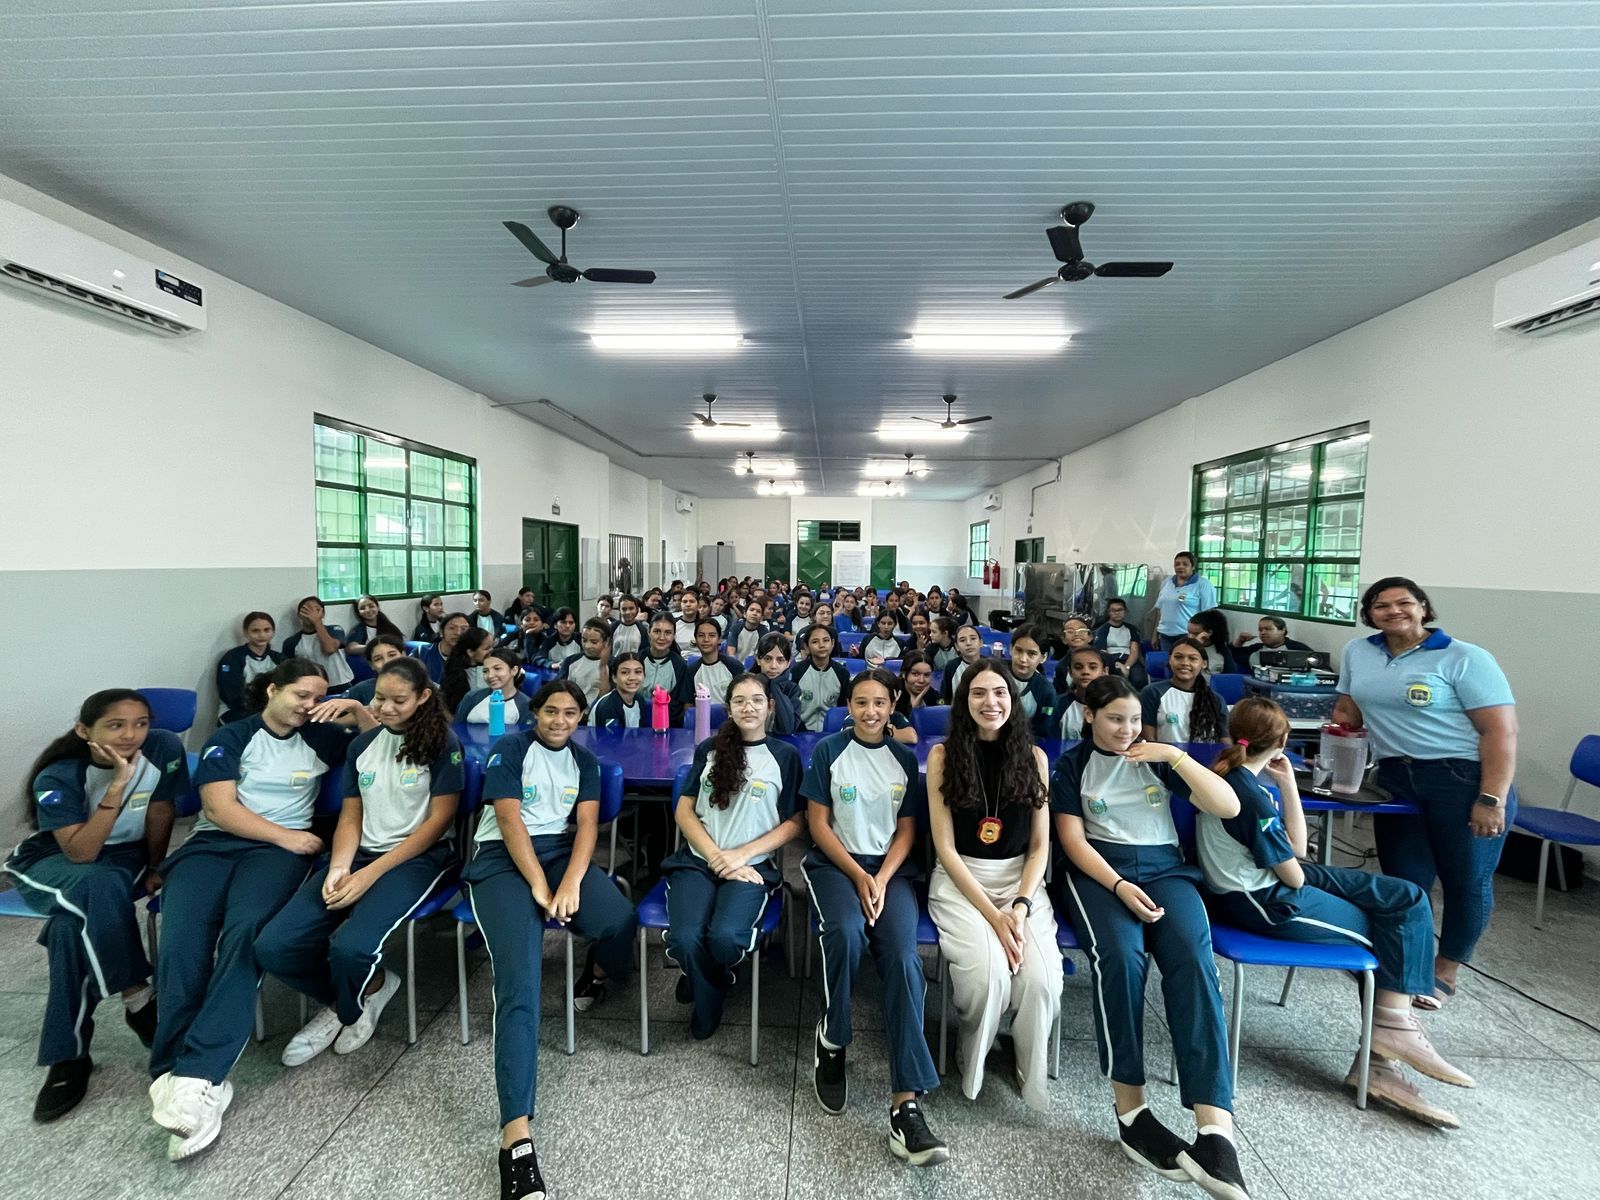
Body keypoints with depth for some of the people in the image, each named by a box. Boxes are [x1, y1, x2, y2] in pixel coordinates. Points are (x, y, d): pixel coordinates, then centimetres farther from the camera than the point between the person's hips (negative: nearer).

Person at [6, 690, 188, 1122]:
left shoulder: (164, 748, -18)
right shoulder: (58, 776, -22)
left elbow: (160, 814, -5)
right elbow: (81, 853, -30)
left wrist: (154, 869, 2)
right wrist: (118, 785, -37)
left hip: (126, 857, 2)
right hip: (54, 861, -1)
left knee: (72, 926, -29)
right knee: (99, 887, -36)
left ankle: (66, 1056, -15)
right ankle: (138, 999, -21)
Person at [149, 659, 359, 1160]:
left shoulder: (320, 738, 14)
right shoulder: (231, 737, 10)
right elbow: (219, 806, 0)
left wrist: (358, 710, -3)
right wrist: (284, 834, -9)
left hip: (278, 849, 0)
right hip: (213, 843, 1)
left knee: (244, 934, -30)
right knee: (180, 944, -27)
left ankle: (194, 1076, -32)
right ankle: (183, 1078, -27)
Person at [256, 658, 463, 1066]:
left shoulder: (442, 743, -6)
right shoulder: (362, 744, 11)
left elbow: (439, 821, -9)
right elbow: (350, 817, 11)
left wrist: (371, 874, -14)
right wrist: (339, 868, -9)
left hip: (417, 858, -5)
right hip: (360, 853, 6)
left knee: (350, 948, -30)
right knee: (272, 948, -16)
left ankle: (347, 1008, 9)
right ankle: (370, 986, 9)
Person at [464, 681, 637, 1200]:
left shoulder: (583, 760, 13)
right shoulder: (509, 748, 0)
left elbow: (587, 824, 2)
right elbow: (510, 821, -9)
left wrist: (570, 884, -15)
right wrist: (540, 888, -16)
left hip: (562, 853, 4)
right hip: (503, 859, -3)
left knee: (618, 921, -26)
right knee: (519, 984, -23)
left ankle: (596, 976, 11)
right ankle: (516, 1137, -28)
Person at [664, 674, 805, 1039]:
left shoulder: (785, 755, 5)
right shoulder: (709, 749, 10)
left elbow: (794, 822, 4)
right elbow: (684, 810, 7)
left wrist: (741, 854, -8)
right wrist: (716, 856, -7)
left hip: (752, 865, -1)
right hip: (697, 860, 2)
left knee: (724, 936, -29)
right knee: (684, 938, -25)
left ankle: (702, 981, 9)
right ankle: (708, 1002, 9)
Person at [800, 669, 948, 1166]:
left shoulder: (904, 758, 8)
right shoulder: (828, 750, 0)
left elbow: (907, 830, 7)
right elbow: (818, 823, -2)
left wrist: (882, 879, -9)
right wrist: (858, 876, -12)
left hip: (891, 868, 2)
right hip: (835, 863, -2)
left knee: (903, 958, -24)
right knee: (846, 933, -33)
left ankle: (906, 1104, -22)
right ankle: (831, 1040, -6)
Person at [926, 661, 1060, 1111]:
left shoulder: (1033, 757, 2)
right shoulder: (943, 755, -5)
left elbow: (1040, 845, 4)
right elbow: (945, 847, -7)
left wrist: (1020, 906, -12)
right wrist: (992, 913, -15)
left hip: (1022, 879, 2)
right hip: (959, 880, -2)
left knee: (1042, 978, -23)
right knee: (988, 973, -26)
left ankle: (1032, 1075, 9)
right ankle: (970, 1060, 8)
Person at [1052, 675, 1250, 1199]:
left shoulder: (1156, 757, 13)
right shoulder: (1071, 765, 7)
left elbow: (1229, 807, 5)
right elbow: (1073, 840, -2)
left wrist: (1177, 756, -6)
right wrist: (1120, 886, -17)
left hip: (1165, 867, 2)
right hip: (1099, 870, -2)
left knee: (1194, 960, -28)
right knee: (1121, 956, -32)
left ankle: (1214, 1130, -32)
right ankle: (1131, 1111, -22)